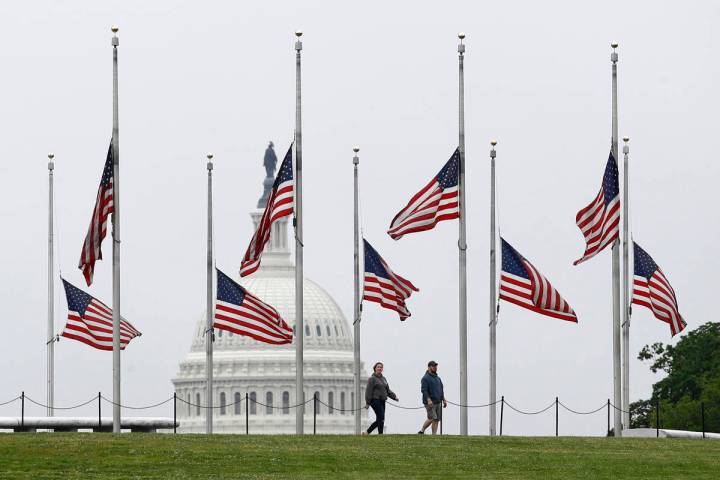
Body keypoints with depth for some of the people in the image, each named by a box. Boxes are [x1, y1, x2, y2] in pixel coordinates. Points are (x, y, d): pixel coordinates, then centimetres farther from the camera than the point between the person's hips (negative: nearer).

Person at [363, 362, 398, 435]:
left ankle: (367, 432, 19)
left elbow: (388, 390, 21)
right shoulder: (372, 379, -5)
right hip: (375, 400, -8)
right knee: (381, 418, -15)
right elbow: (368, 391, -9)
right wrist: (367, 403, -13)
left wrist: (394, 396, 7)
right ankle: (380, 434, -10)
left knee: (379, 420, 9)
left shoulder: (383, 379, 18)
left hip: (382, 401, 8)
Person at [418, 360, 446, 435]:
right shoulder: (425, 378, -6)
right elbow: (424, 390, -15)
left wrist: (443, 400, 16)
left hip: (437, 403, 8)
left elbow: (441, 390, 24)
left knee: (437, 419, 2)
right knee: (433, 418, -14)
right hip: (430, 403, -8)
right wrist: (428, 400, -26)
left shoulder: (438, 378, 19)